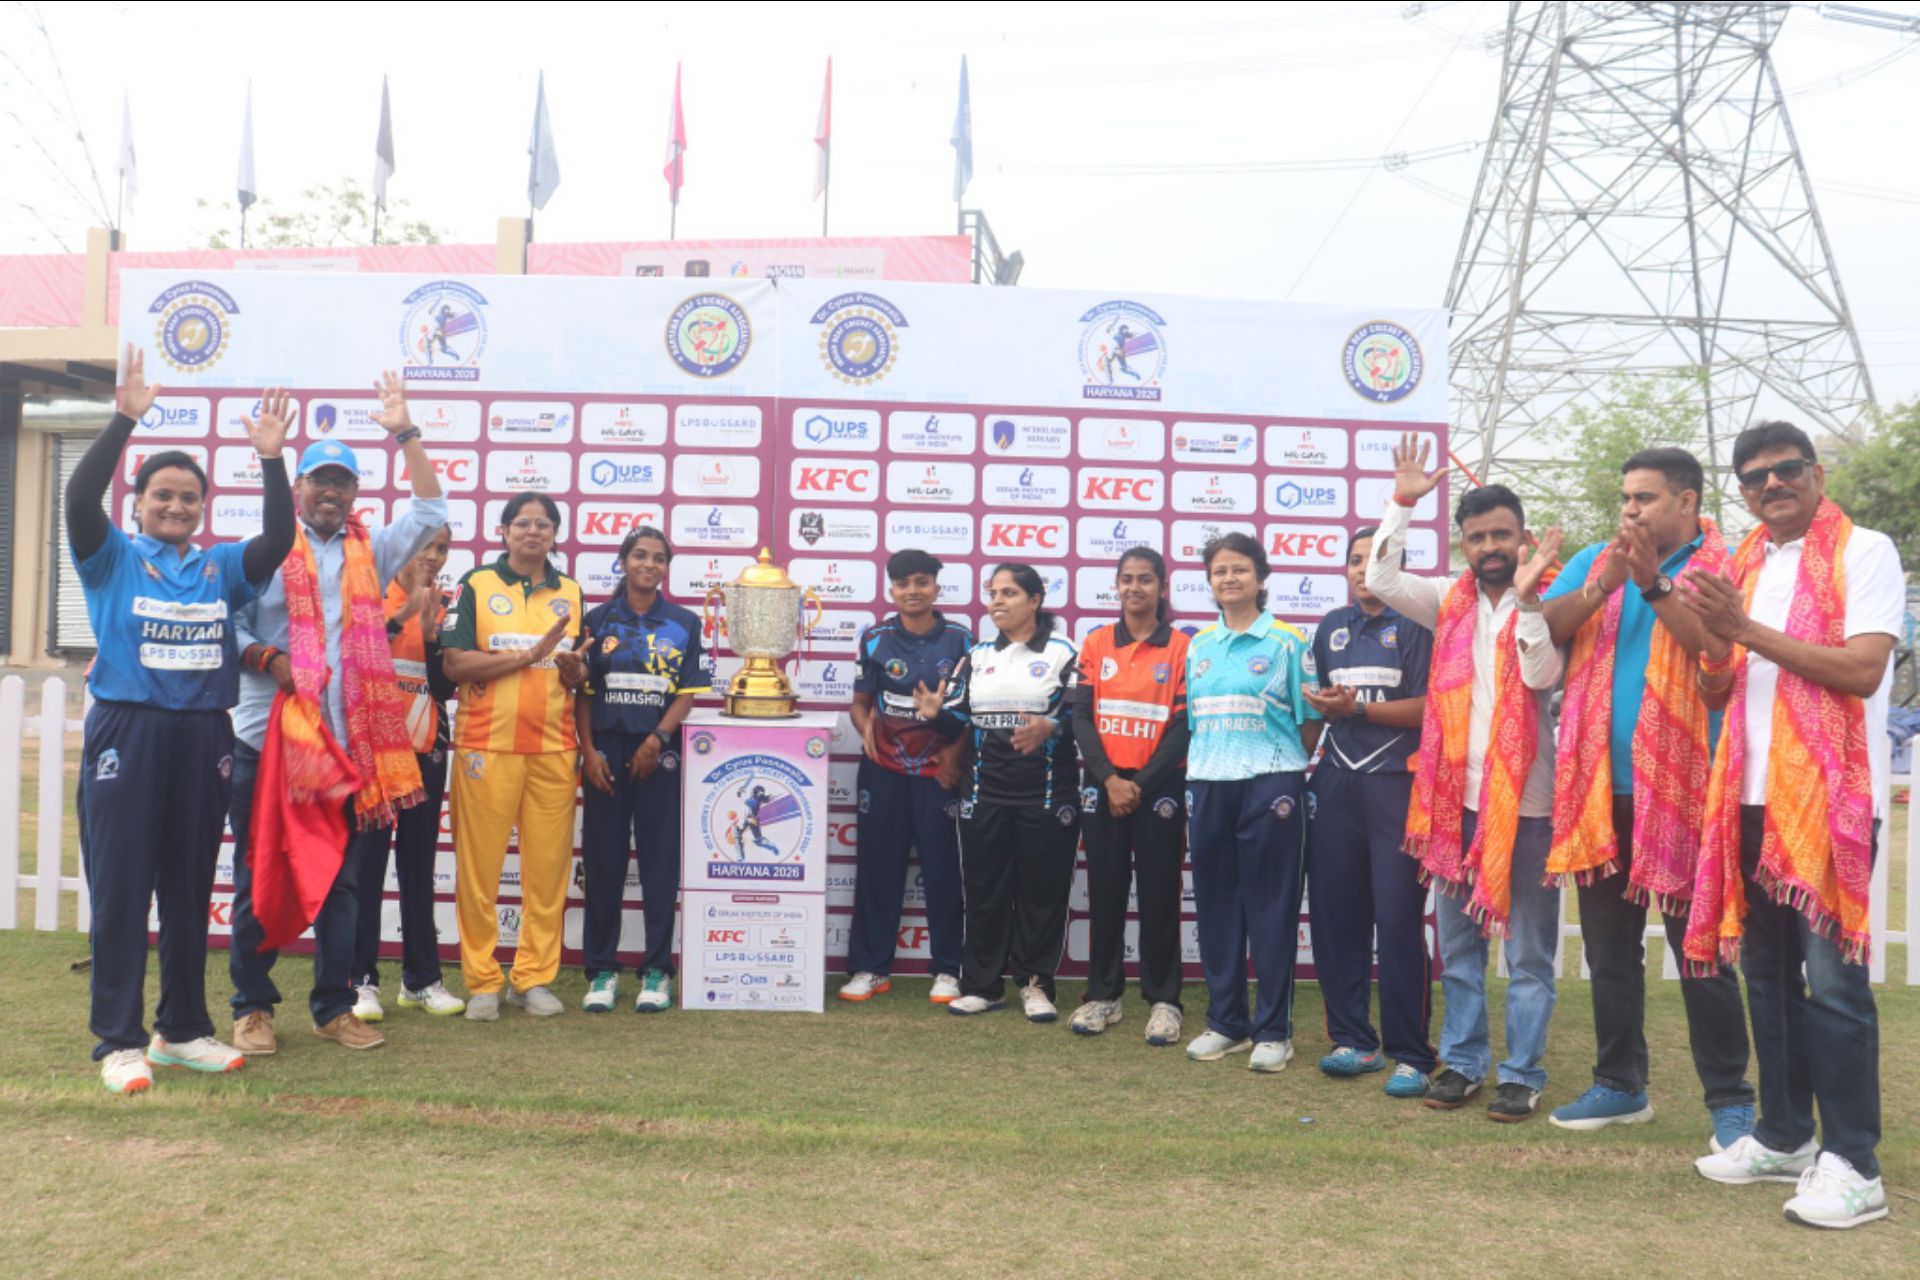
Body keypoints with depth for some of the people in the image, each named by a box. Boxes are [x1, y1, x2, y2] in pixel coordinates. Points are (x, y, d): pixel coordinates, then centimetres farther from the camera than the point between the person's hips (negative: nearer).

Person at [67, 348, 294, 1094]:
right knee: (120, 890, 0)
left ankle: (182, 1029, 22)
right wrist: (126, 419, -21)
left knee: (190, 891, 11)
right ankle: (118, 1041, 8)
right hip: (126, 733, -3)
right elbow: (80, 500, -14)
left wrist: (270, 459, -13)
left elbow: (278, 540, -4)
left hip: (203, 738, 3)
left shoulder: (220, 569, 10)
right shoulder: (112, 560, 2)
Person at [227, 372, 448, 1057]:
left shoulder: (370, 553, 12)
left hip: (344, 743, 3)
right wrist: (269, 660, -17)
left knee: (340, 879, 8)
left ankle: (334, 1007, 18)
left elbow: (430, 511, 10)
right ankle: (252, 1007, 16)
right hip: (264, 740, -3)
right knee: (259, 878, 4)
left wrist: (404, 433, 5)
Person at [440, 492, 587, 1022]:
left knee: (548, 866, 3)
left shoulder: (571, 592, 14)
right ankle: (482, 982, 10)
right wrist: (532, 654, -12)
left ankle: (535, 978, 14)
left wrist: (573, 671, -7)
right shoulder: (476, 584, 3)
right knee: (479, 868, -1)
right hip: (486, 745, -3)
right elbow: (455, 663, -8)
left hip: (553, 748, 3)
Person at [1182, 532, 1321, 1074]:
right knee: (1215, 902, 8)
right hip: (1208, 784, 5)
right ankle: (1225, 1021, 19)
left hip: (1269, 784, -5)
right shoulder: (1199, 644, 13)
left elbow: (1310, 718, 0)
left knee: (1270, 904, 0)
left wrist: (1289, 770, 2)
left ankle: (1273, 1029, 8)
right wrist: (1195, 774, 11)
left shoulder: (1287, 640, -1)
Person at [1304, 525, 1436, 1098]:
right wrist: (1324, 707, -1)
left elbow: (1428, 707, -10)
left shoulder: (1414, 624, 0)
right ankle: (1354, 1039, 17)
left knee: (1399, 920, -6)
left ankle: (1411, 1055, 2)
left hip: (1396, 786, -5)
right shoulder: (1331, 627, 16)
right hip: (1336, 787, 5)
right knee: (1335, 915, 6)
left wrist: (1356, 708, -11)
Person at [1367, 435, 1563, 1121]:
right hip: (1457, 794, 4)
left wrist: (1527, 596, -23)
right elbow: (1381, 579, 1)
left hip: (1526, 797, -4)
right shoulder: (1451, 600, 8)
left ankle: (1523, 1072, 15)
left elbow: (1542, 674, -18)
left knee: (1529, 949, 4)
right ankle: (1461, 1060, 25)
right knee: (1458, 943, 13)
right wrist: (1402, 503, -1)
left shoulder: (1547, 603, -3)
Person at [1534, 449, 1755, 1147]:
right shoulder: (1595, 562, 12)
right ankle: (1620, 1083, 26)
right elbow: (1542, 627, -1)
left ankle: (1730, 1100, 14)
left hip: (1683, 789, -5)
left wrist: (1654, 585, -22)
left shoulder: (1722, 568, -2)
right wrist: (1603, 585, -15)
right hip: (1598, 787, 5)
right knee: (1609, 948, 13)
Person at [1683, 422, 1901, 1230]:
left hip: (1830, 798, -7)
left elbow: (1863, 671, -17)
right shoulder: (1747, 566, 15)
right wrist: (1715, 639, -7)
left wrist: (1749, 631, -17)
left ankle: (1852, 1163, 2)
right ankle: (1784, 1137, 23)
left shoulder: (1864, 553, -4)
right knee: (1768, 972, 12)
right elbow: (1716, 689, 13)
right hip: (1753, 797, 7)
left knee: (1834, 981, -5)